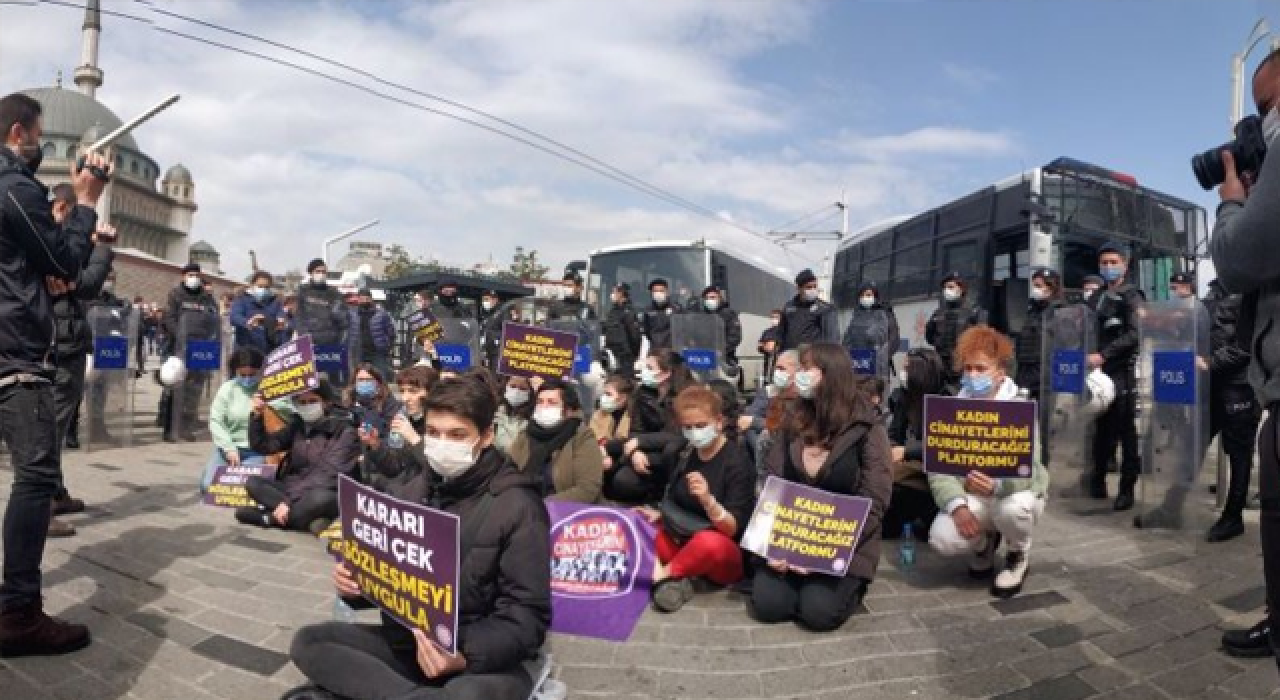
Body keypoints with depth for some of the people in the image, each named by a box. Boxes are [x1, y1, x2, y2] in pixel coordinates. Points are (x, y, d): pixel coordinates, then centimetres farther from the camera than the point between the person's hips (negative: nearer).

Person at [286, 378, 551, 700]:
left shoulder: (517, 505, -13)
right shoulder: (405, 485, 5)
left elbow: (527, 616, -13)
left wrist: (466, 656, -29)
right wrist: (354, 582, -6)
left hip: (480, 654, -6)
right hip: (403, 639, 7)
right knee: (307, 642, -13)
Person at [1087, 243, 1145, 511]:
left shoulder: (1132, 296, -4)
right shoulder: (1099, 297, 15)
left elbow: (1134, 335, -16)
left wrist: (1103, 355, -22)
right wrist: (1092, 356, 7)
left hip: (1124, 372, -6)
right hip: (1102, 371, 6)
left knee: (1126, 430, -1)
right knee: (1103, 428, 11)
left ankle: (1127, 488, 5)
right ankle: (1097, 480, 20)